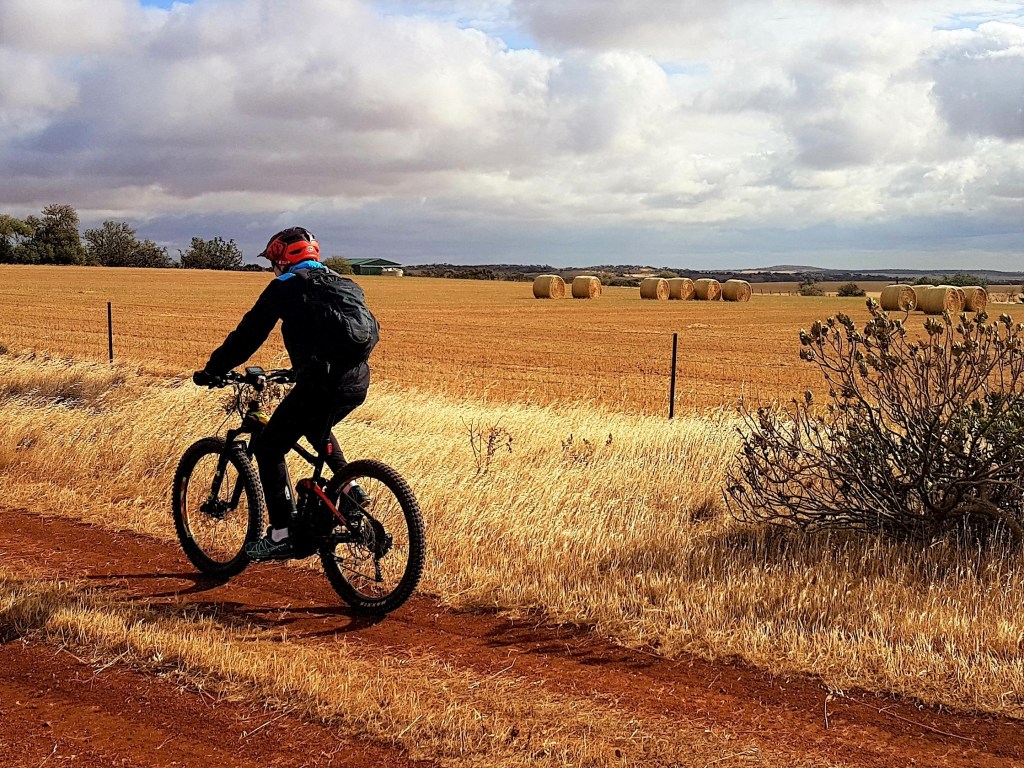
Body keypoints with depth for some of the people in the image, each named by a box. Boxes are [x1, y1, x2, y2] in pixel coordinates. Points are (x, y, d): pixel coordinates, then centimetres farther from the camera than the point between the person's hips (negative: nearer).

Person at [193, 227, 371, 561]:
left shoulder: (285, 285, 2)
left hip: (321, 384, -8)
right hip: (357, 381, 8)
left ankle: (282, 534, 3)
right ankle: (349, 488, 27)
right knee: (317, 429, 37)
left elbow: (249, 333, 2)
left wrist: (212, 370, 12)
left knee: (269, 448, 6)